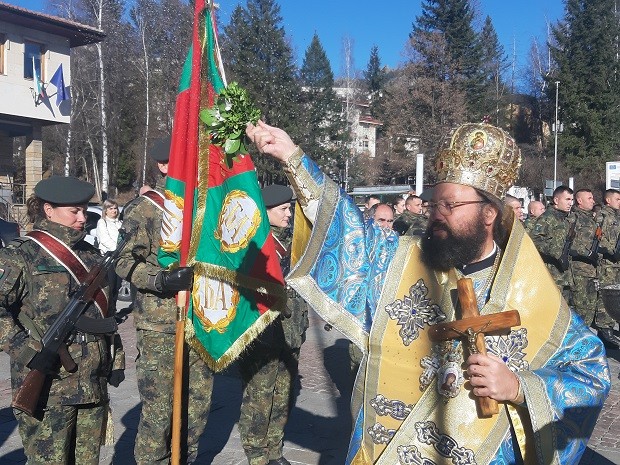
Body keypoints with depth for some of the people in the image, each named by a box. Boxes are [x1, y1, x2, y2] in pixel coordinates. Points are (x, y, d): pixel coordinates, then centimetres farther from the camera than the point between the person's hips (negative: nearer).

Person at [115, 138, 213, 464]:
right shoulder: (142, 209, -4)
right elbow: (126, 262, -12)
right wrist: (161, 280, -27)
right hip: (159, 327, -6)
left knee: (198, 405, 13)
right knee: (159, 410, 0)